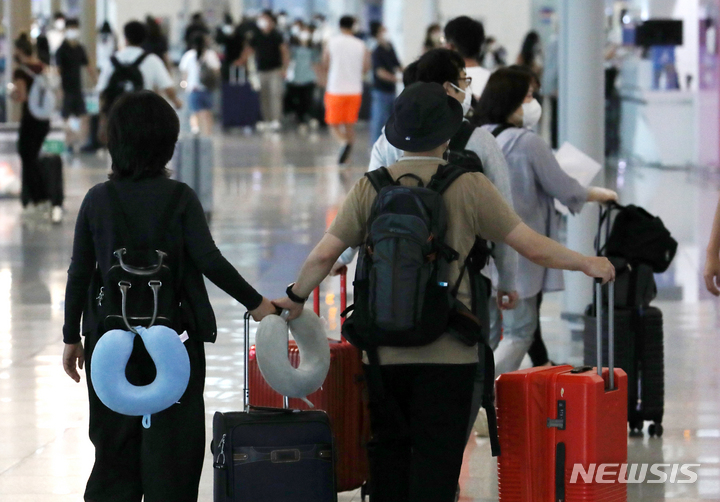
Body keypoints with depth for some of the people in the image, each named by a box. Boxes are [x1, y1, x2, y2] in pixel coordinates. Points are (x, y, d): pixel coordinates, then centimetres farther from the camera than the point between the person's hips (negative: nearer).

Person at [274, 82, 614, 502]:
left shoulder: (371, 187, 2)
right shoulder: (469, 186, -4)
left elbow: (325, 253, 1)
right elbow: (533, 247, -2)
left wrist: (296, 298, 18)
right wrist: (587, 264, 13)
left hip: (384, 351, 3)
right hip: (448, 352, -3)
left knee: (389, 450, 11)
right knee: (437, 454, -1)